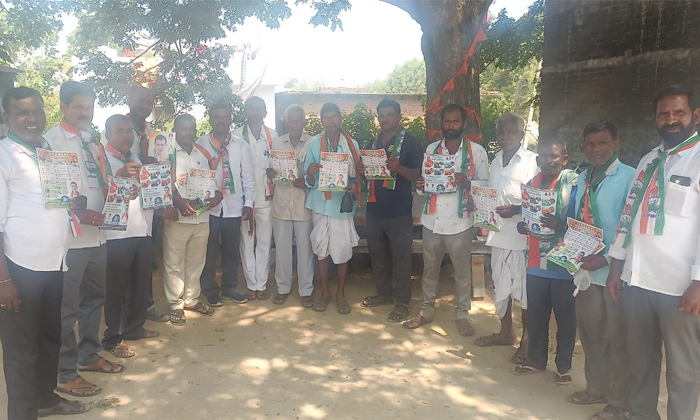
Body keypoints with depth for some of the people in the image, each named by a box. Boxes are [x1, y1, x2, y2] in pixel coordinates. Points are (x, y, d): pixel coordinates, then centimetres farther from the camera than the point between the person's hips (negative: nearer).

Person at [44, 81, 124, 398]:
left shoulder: (93, 142, 14)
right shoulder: (51, 141, -8)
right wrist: (79, 214, -24)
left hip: (98, 234, 8)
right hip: (69, 237, -7)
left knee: (94, 298, 19)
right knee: (67, 307, 2)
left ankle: (88, 355, 36)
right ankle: (65, 374, 15)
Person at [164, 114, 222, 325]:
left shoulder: (203, 154, 16)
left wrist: (217, 195, -5)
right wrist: (178, 201, -23)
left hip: (202, 217, 5)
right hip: (177, 217, -5)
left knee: (196, 261, 13)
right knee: (174, 263, 1)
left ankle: (192, 299, 27)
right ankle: (176, 305, 13)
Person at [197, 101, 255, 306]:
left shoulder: (241, 146, 4)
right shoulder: (200, 144, -1)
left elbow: (248, 177, 4)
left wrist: (248, 202, -1)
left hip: (234, 206, 2)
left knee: (232, 249, 12)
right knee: (209, 250, 7)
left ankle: (229, 287, 28)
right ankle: (210, 290, 22)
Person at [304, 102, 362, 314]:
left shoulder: (352, 144, 3)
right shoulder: (314, 144, 3)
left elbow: (358, 174, 9)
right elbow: (310, 183, 2)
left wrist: (355, 185, -13)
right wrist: (310, 173, -20)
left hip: (343, 204, 0)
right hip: (321, 204, 1)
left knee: (343, 251, 4)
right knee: (322, 250, 7)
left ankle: (341, 294, 22)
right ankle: (325, 293, 23)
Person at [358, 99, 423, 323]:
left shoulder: (410, 142, -5)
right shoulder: (374, 141, 13)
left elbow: (418, 174, -11)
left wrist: (398, 168, -29)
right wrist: (362, 170, -3)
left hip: (399, 210, -6)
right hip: (375, 208, 6)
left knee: (400, 256, 1)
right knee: (377, 253, 15)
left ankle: (402, 302, 12)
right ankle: (384, 293, 32)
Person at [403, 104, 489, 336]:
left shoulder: (476, 151, -2)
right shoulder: (431, 149, 8)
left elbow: (485, 184, -1)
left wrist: (467, 182, -21)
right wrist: (420, 186, -10)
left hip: (460, 221, -2)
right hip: (432, 220, 3)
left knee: (462, 271, 9)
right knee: (430, 268, 13)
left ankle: (461, 314, 25)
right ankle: (426, 310, 28)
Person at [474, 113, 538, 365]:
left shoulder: (532, 161, -9)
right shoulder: (496, 161, 14)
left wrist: (516, 209, -24)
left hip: (522, 235, -7)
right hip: (498, 232, 7)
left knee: (524, 288, 2)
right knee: (500, 285, 16)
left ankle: (527, 340, 17)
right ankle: (505, 332, 33)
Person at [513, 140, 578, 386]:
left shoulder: (574, 184, -10)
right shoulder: (532, 184, 7)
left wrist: (559, 224, -30)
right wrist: (521, 225, -6)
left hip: (564, 264, -4)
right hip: (536, 263, 5)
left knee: (565, 318, 9)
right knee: (535, 316, 14)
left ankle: (564, 366, 25)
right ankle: (536, 359, 31)